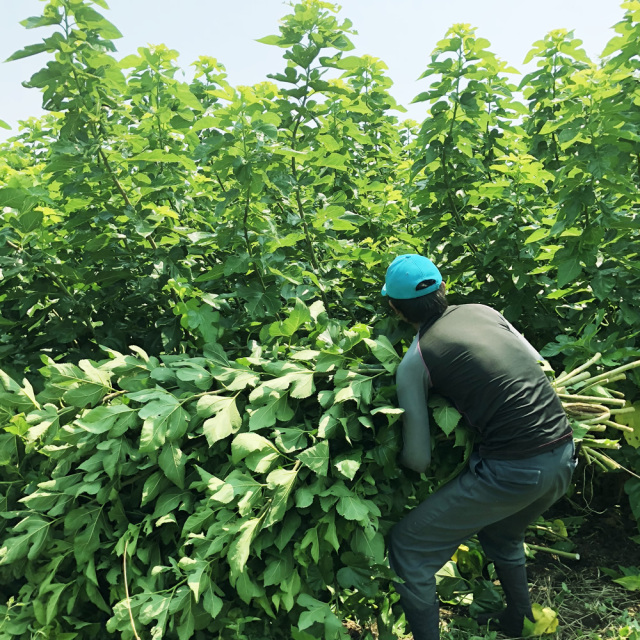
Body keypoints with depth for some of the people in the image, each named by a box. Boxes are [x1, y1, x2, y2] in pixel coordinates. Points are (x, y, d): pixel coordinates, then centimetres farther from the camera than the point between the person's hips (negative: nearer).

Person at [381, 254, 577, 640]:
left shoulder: (414, 362, -6)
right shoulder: (483, 311, 8)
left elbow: (418, 459, -4)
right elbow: (538, 362, 19)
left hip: (513, 471, -7)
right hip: (565, 456, 8)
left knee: (407, 547, 7)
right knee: (502, 534, 35)